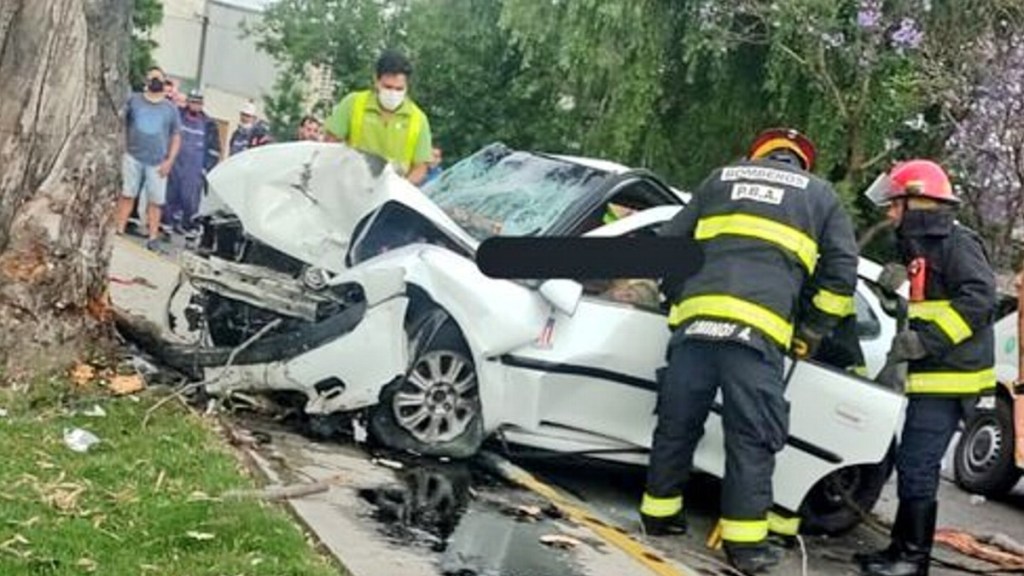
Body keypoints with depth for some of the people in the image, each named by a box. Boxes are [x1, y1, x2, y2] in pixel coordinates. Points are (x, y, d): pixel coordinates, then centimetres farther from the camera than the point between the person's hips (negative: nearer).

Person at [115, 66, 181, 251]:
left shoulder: (170, 108, 9)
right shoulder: (134, 100, 7)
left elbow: (176, 137, 11)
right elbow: (122, 126, 8)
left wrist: (169, 161, 0)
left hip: (157, 162, 0)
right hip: (133, 157, 0)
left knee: (155, 201, 0)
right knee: (127, 195, -1)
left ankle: (153, 237, 5)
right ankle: (119, 231, 3)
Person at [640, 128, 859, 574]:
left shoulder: (721, 179, 26)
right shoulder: (820, 194, 21)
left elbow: (668, 242, 25)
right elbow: (842, 268, 13)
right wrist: (812, 331, 19)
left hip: (696, 317, 3)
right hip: (758, 328, -3)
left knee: (678, 421, 13)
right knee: (751, 437, 1)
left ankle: (659, 512, 24)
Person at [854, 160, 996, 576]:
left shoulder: (957, 242, -10)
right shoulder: (921, 248, 20)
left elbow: (980, 297, -21)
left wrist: (927, 339, -25)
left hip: (950, 378, -10)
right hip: (929, 377, 10)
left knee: (917, 468, -10)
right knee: (911, 465, 14)